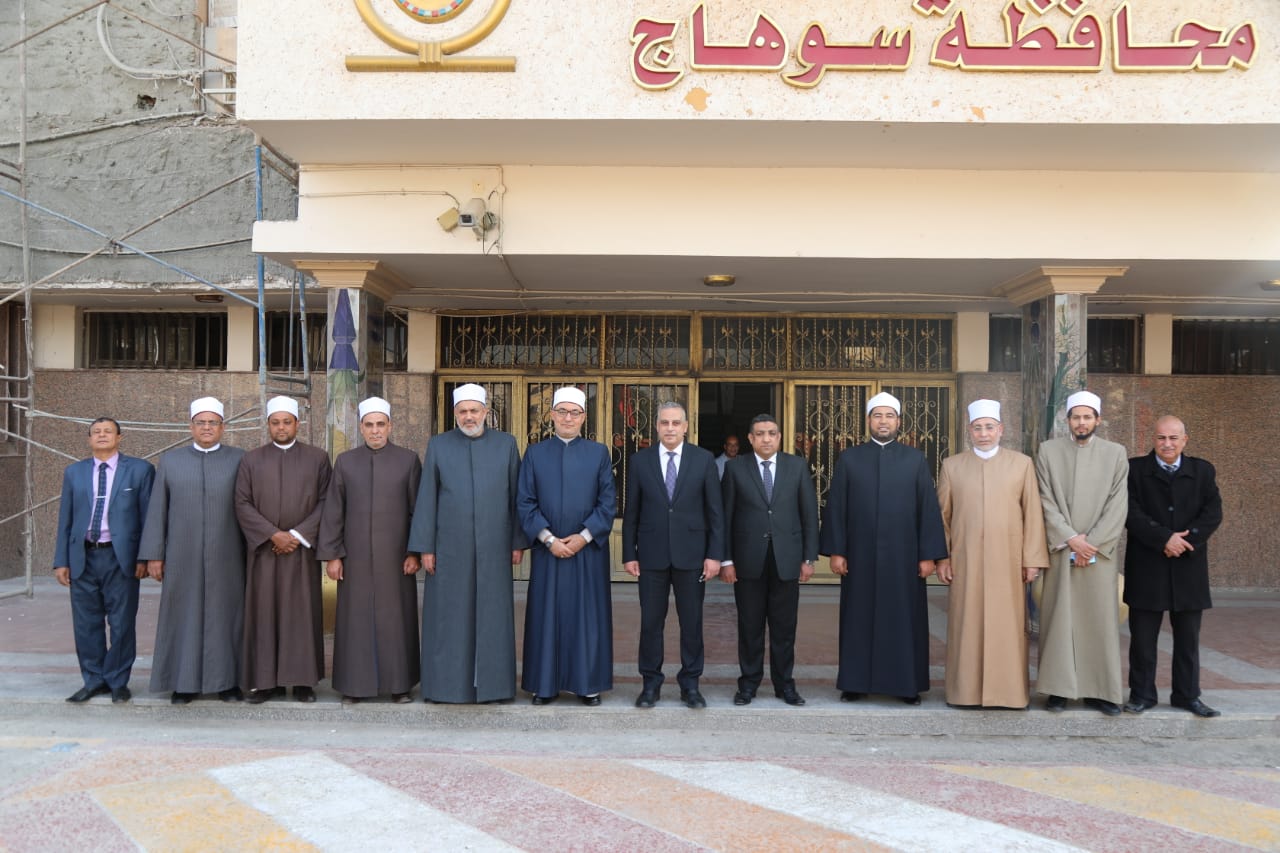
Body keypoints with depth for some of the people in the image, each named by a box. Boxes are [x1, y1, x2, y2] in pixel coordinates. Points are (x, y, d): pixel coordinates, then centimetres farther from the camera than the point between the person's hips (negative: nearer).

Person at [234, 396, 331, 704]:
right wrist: (273, 534, -10)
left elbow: (325, 502, 0)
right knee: (264, 613, 3)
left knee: (302, 612, 2)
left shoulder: (318, 458, 4)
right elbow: (242, 504, 0)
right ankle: (267, 680, 10)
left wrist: (298, 534, -10)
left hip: (303, 549, -1)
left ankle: (303, 680, 9)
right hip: (263, 550, 1)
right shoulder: (251, 460, 6)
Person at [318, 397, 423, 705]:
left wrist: (415, 552, -5)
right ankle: (354, 684, 15)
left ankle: (399, 683, 16)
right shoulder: (345, 462, 5)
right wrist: (331, 555, 0)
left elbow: (418, 510, 0)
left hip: (395, 556, -1)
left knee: (396, 617, 5)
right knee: (356, 618, 5)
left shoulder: (409, 460, 0)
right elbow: (333, 511, 5)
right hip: (356, 557, 1)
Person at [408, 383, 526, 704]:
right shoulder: (438, 445, 3)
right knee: (448, 617, 5)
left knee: (492, 616, 6)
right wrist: (425, 547, -2)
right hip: (449, 549, 0)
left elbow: (516, 497, 5)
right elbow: (426, 499, 2)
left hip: (493, 549, 0)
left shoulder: (506, 444, 4)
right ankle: (447, 682, 15)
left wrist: (518, 542, 2)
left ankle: (493, 683, 16)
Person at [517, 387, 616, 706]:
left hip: (589, 549, 0)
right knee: (546, 614, 5)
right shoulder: (535, 453, 4)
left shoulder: (599, 453, 4)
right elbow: (525, 502, 0)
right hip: (546, 549, 0)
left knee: (588, 615, 4)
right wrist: (549, 538, -10)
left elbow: (608, 503, 0)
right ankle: (545, 684, 15)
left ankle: (589, 684, 15)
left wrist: (583, 537, -10)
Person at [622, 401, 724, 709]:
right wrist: (629, 554, 1)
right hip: (652, 554, 1)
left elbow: (715, 511, 1)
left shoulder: (704, 460, 1)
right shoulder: (639, 461, 3)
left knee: (692, 623, 7)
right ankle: (651, 683, 18)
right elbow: (631, 512, 5)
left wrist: (715, 554, -4)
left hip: (691, 554, 0)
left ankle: (690, 684, 19)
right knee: (650, 622, 6)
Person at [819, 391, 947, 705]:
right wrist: (836, 550, -3)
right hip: (860, 556, 0)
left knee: (904, 618, 5)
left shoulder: (916, 460, 4)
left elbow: (929, 509, 2)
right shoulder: (848, 458, 4)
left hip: (903, 556, 0)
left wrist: (928, 554, -4)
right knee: (859, 618, 7)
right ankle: (856, 682, 17)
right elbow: (835, 507, 3)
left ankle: (907, 684, 17)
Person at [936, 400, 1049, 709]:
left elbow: (1033, 513, 2)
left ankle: (1008, 690, 13)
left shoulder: (1022, 463, 5)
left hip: (1007, 560, 0)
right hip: (965, 561, 1)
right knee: (967, 625, 3)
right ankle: (966, 690, 12)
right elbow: (942, 515, 8)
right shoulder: (952, 466, 8)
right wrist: (941, 556, 2)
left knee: (1007, 625, 2)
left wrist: (1033, 558, -3)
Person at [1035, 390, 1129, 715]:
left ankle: (1099, 690, 9)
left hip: (1100, 551, 0)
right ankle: (1058, 688, 7)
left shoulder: (1115, 453, 5)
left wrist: (1092, 542, -9)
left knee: (1101, 619, 1)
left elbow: (1118, 505, 0)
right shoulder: (1049, 450, 4)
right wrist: (1071, 538, -9)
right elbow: (1046, 501, 0)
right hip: (1060, 549, 0)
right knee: (1059, 618, 1)